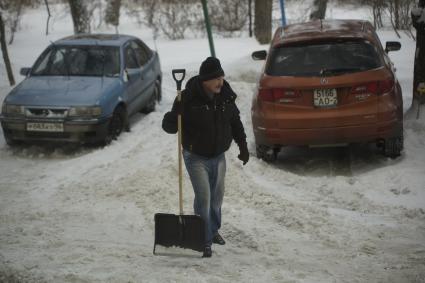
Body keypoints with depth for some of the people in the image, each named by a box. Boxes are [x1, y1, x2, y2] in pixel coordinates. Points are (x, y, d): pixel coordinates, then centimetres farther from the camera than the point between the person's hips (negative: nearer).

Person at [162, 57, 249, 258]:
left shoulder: (226, 96, -5)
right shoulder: (189, 98, -22)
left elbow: (235, 122, 12)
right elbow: (169, 126, -19)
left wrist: (243, 145, 10)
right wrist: (172, 119, -42)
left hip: (218, 156, 6)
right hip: (196, 156, -5)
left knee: (217, 195, 17)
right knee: (203, 196, -13)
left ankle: (213, 230, 39)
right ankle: (205, 241, -5)